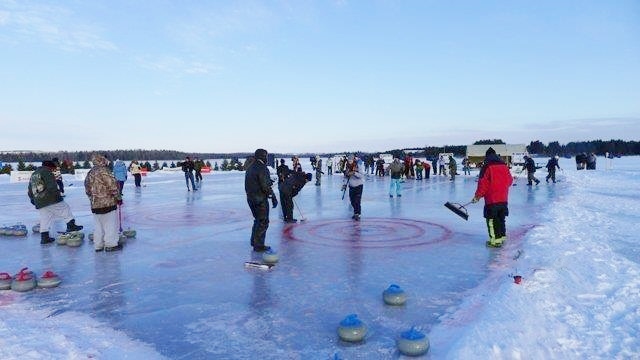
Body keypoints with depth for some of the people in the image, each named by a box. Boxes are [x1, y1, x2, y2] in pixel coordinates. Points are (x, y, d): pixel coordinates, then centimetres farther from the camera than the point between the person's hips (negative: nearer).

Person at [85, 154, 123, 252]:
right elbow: (113, 186, -17)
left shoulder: (90, 173, 10)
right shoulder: (104, 171, -15)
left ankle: (98, 245, 21)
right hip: (107, 203, -8)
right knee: (110, 224, 2)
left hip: (95, 205, 8)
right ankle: (110, 244, 7)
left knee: (98, 225, 15)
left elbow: (87, 190, 16)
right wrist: (119, 197, -5)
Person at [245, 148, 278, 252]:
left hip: (250, 198, 9)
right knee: (263, 222, 0)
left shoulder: (250, 168, 11)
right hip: (260, 199, -9)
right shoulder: (262, 168, -17)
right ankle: (259, 245, 4)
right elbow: (266, 186, -20)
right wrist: (273, 197, -14)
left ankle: (254, 241, 31)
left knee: (258, 219, 22)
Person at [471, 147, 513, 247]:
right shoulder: (504, 166, 8)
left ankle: (495, 240, -2)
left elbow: (483, 183, -14)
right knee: (501, 219, 19)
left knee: (492, 220, -1)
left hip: (492, 199, -7)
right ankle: (502, 236, 27)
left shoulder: (487, 167, -11)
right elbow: (510, 181, 15)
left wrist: (478, 196, -5)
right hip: (504, 199, 7)